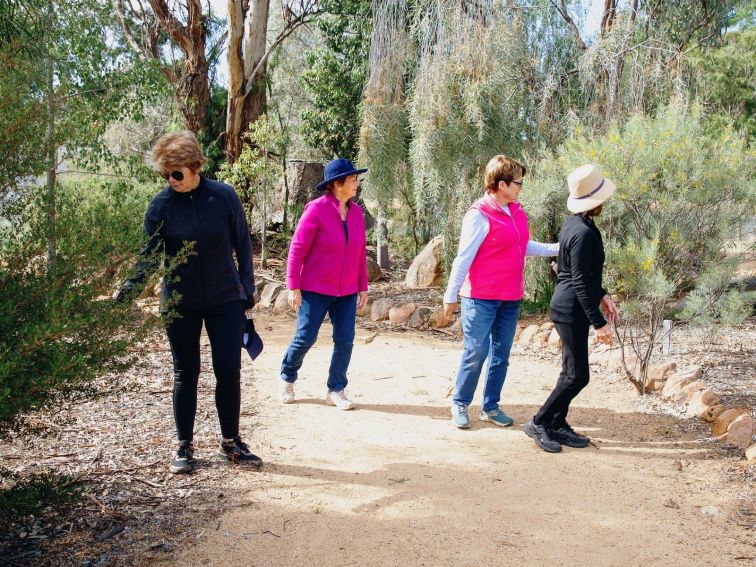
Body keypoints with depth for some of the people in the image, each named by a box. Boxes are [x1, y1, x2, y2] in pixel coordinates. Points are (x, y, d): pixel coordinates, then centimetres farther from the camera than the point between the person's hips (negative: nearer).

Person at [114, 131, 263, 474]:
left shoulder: (223, 196, -7)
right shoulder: (161, 205, -6)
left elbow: (242, 244, 2)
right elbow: (150, 253, -7)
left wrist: (248, 290, 2)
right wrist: (132, 286, -25)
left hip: (225, 299, 0)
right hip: (180, 303, 0)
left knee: (229, 370, 1)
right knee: (186, 374, 9)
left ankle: (230, 442, 18)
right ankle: (184, 446, 22)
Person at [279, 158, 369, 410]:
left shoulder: (356, 212, 4)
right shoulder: (317, 209, -13)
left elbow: (361, 253, 9)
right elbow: (297, 249, -11)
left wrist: (363, 287, 9)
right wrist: (293, 287, -13)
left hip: (347, 291, 5)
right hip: (315, 289, -5)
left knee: (345, 341, 3)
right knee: (305, 338, 3)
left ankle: (336, 391, 18)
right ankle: (287, 379, 29)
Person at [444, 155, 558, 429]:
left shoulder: (517, 213, 7)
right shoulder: (479, 216, -15)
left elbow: (525, 246, 19)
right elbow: (463, 258, -14)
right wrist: (450, 296, -12)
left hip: (511, 298, 7)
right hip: (481, 298, -7)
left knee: (501, 354, 12)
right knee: (476, 353, -2)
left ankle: (491, 407, 23)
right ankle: (459, 404, 16)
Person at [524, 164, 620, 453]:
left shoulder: (574, 223, 8)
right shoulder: (583, 233, -21)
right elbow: (580, 282, -22)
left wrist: (602, 296, 20)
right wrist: (599, 322, -19)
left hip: (569, 306, 10)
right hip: (572, 309, -10)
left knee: (571, 372, 16)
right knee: (577, 375, -3)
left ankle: (557, 425, 25)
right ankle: (539, 423, 8)